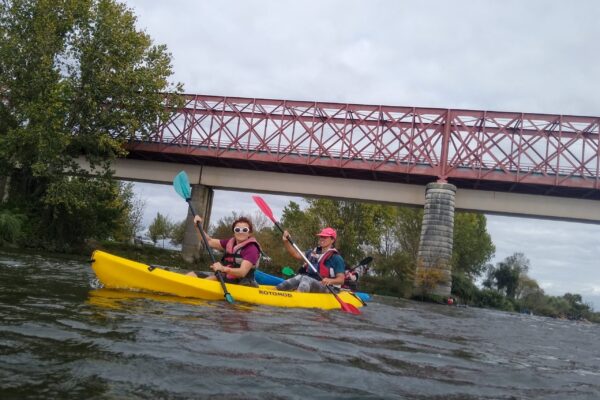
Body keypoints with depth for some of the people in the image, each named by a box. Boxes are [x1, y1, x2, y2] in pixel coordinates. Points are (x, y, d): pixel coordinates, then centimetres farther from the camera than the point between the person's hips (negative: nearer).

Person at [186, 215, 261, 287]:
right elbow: (209, 241, 15)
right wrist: (198, 226, 2)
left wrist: (224, 269, -40)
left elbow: (242, 272, -24)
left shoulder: (252, 249, -12)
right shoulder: (230, 243, 13)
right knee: (191, 275, -2)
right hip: (224, 279, 8)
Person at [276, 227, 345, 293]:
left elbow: (341, 279, -6)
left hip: (325, 287, -5)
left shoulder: (336, 258, -1)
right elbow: (296, 255, 17)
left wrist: (330, 281, -27)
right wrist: (286, 241, 3)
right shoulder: (313, 252, 19)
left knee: (306, 279, -34)